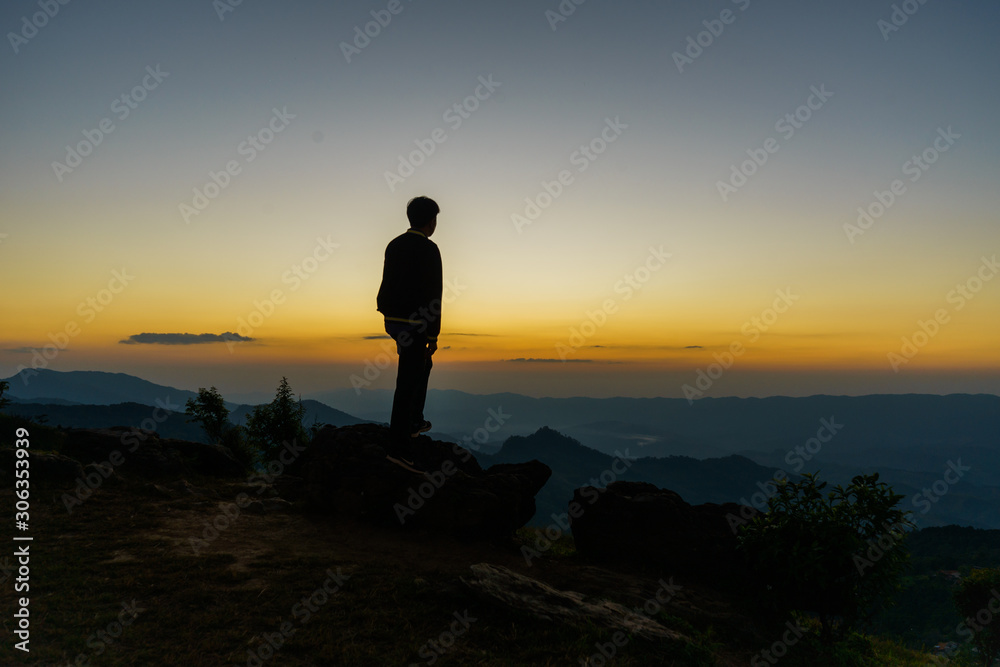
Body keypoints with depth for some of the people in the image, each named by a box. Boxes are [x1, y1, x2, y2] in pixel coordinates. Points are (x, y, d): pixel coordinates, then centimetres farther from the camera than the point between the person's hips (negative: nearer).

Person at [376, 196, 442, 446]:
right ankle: (399, 439, 7)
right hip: (414, 324, -8)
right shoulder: (428, 249, -14)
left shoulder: (394, 245, 9)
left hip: (392, 321, 8)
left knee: (423, 365, 25)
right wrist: (433, 336, -13)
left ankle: (414, 421, 32)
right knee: (408, 380, 0)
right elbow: (433, 294, -17)